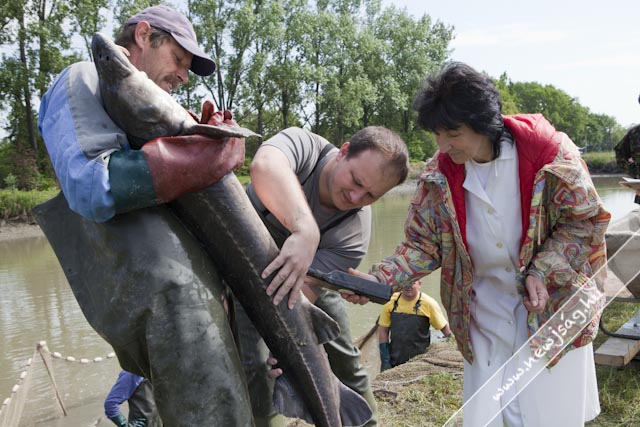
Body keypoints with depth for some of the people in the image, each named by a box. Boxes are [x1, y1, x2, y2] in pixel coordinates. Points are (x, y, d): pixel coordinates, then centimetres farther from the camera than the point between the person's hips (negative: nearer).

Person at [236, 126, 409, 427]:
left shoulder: (354, 233, -28)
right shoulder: (304, 145, -32)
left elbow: (303, 292, -34)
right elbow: (264, 166, -56)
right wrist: (306, 230, -70)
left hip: (309, 276, 2)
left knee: (344, 359, 10)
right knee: (255, 365, -14)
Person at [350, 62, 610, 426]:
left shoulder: (547, 151, -18)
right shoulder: (440, 174, -10)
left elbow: (584, 220, -8)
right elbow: (423, 245, -6)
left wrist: (542, 273, -20)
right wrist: (379, 279, -23)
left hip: (553, 308, -2)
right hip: (486, 313, 2)